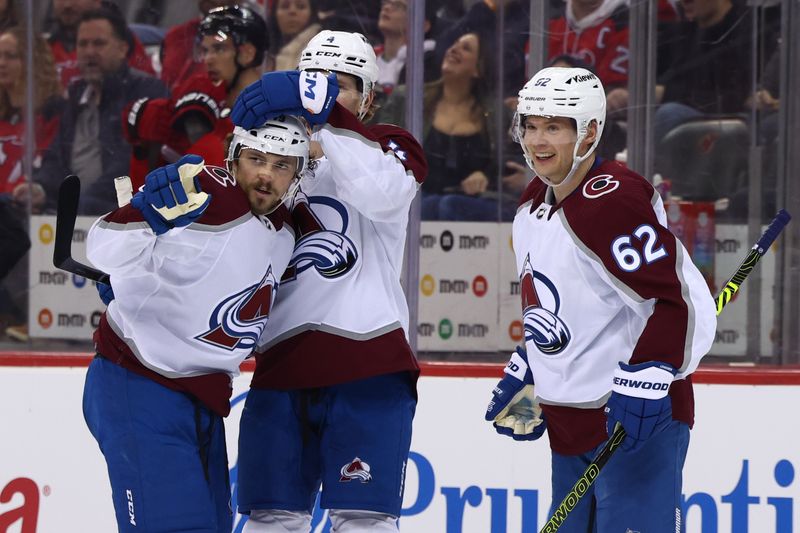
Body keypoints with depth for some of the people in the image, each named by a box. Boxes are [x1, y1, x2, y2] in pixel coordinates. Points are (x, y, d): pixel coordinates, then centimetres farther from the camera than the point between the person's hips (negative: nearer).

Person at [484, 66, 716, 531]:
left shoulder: (612, 200, -19)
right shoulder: (533, 206, 11)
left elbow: (683, 301, -24)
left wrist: (643, 383, -28)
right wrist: (523, 377, 21)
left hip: (637, 419, -10)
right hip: (571, 423, 10)